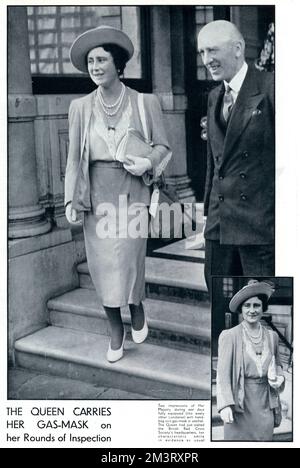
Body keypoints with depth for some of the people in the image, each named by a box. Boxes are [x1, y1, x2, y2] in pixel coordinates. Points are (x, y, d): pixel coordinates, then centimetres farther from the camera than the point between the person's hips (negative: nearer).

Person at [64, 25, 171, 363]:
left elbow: (163, 145, 6)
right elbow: (74, 157, 6)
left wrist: (148, 162, -15)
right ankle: (115, 329, 21)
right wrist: (71, 201, 0)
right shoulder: (80, 107, 5)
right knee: (101, 262, 3)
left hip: (132, 191, -2)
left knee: (128, 258, -6)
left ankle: (137, 309, 27)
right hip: (96, 193, 2)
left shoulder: (145, 103, 0)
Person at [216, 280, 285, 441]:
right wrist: (225, 405, -18)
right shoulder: (229, 336, -5)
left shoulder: (272, 336, 9)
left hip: (265, 404, 4)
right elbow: (223, 373, -8)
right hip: (239, 402, -4)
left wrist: (279, 377, 1)